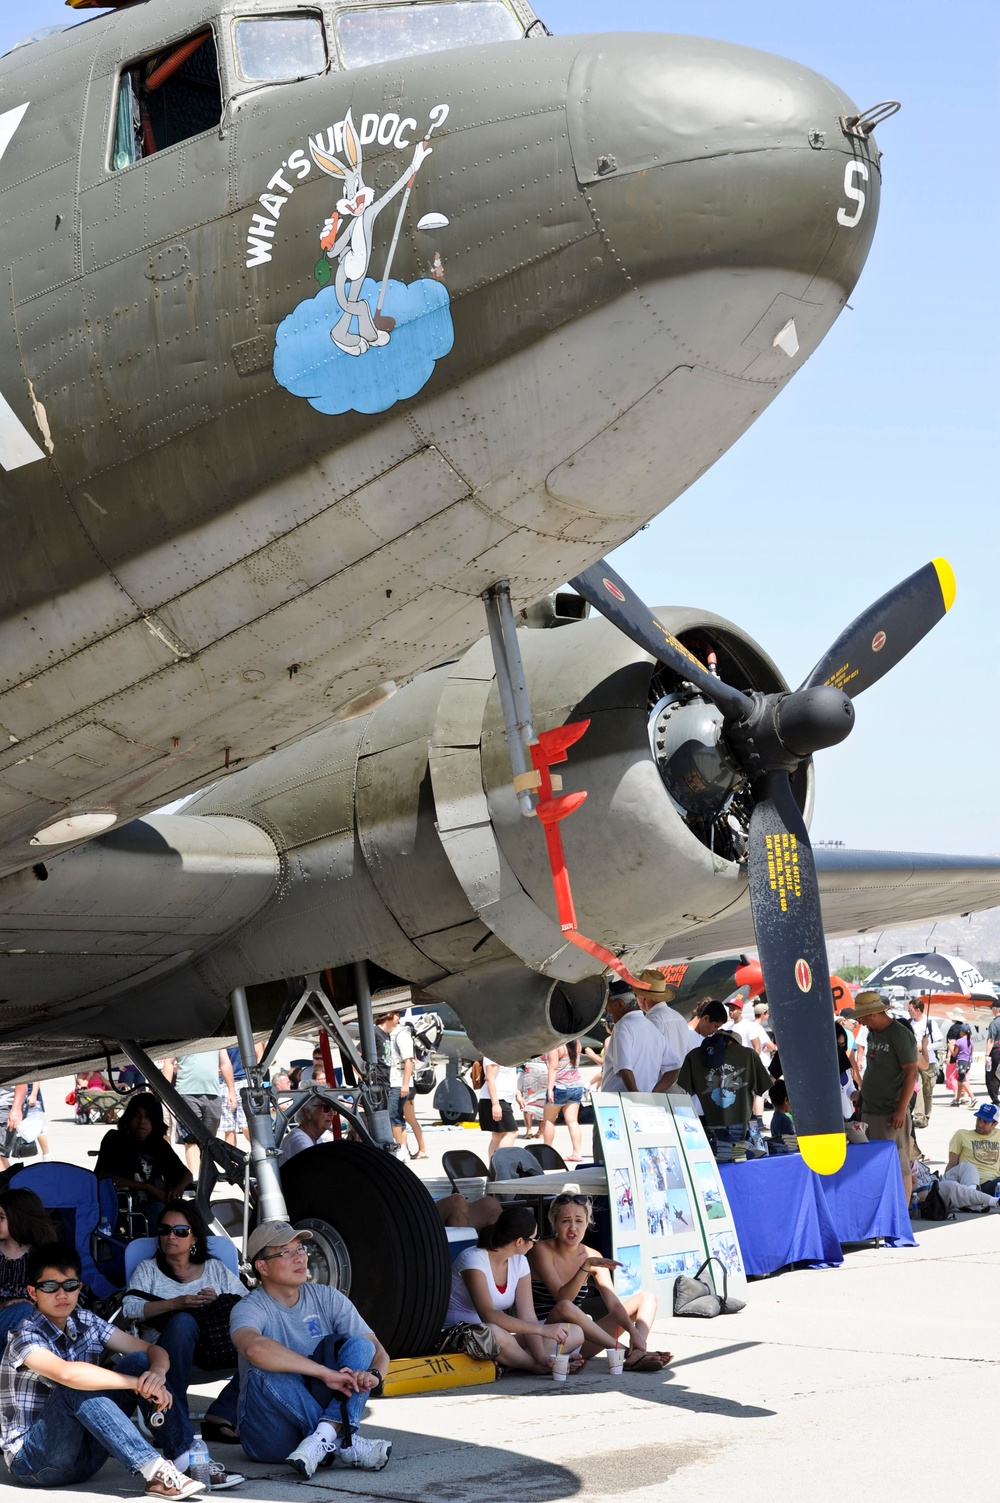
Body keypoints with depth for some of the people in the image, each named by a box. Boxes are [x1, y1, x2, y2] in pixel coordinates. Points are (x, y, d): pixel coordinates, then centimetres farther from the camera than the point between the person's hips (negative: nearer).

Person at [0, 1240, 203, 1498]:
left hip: (84, 1457, 6)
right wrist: (139, 1384, -35)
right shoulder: (26, 1338, -18)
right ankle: (155, 1471, -40)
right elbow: (66, 1373, -39)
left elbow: (154, 1351, 2)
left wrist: (156, 1373, -23)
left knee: (138, 1361, -8)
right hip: (31, 1461, -6)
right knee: (78, 1387, -33)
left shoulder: (87, 1323, 3)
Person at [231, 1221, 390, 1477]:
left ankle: (324, 1438, -38)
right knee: (265, 1371, -32)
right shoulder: (249, 1309, -10)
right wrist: (326, 1373, -38)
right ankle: (344, 1445, -31)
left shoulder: (326, 1298, 5)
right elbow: (254, 1347, -35)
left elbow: (377, 1350, -1)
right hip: (271, 1435, -4)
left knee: (358, 1345, -16)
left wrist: (373, 1374, -26)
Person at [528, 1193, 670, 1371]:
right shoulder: (543, 1251, -10)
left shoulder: (592, 1256, 5)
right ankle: (626, 1353, -29)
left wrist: (633, 1331, -21)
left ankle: (637, 1355, -29)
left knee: (647, 1297, 1)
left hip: (582, 1342, 7)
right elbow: (562, 1298, -22)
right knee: (564, 1308, -40)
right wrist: (586, 1266, -34)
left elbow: (613, 1303, -3)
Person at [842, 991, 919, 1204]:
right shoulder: (873, 1033, 11)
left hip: (890, 1114, -8)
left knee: (898, 1166, -4)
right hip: (869, 1111, 8)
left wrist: (901, 1110, -18)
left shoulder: (900, 1035, -13)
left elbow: (911, 1073, -15)